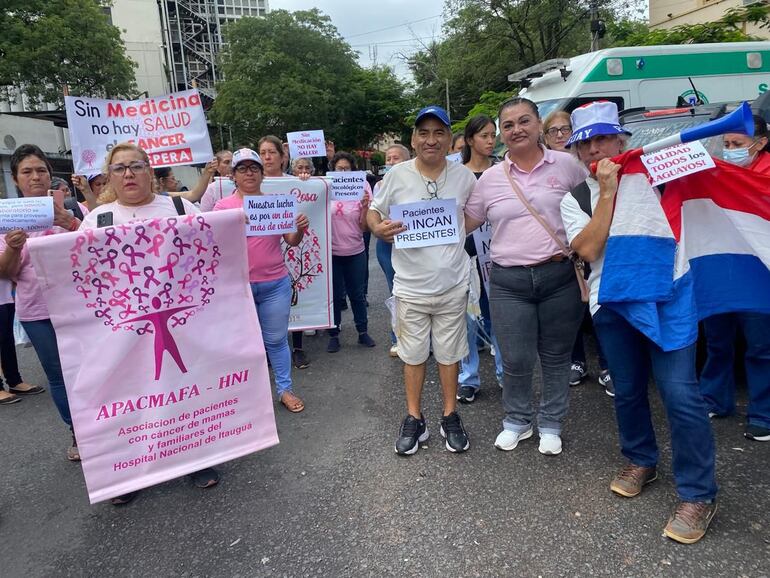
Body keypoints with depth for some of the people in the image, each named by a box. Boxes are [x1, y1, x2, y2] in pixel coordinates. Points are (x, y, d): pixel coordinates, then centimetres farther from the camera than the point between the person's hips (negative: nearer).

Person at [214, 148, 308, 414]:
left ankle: (284, 389, 22)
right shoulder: (223, 206, 1)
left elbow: (292, 241, 6)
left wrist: (300, 228, -16)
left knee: (276, 339, 10)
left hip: (275, 284, 1)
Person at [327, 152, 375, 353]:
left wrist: (365, 206, -19)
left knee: (357, 294, 13)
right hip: (331, 252, -1)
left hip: (356, 252, 1)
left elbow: (364, 227, -2)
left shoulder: (360, 189, -2)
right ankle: (334, 335, 21)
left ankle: (363, 332, 27)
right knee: (335, 295, 8)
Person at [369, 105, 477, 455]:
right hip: (411, 285, -1)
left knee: (449, 352, 14)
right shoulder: (398, 174, -5)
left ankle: (450, 417, 31)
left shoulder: (464, 176, -2)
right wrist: (378, 228, -19)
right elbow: (374, 211, 3)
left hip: (453, 284, 1)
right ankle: (414, 419, 28)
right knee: (413, 354, 12)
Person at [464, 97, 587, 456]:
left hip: (560, 276, 0)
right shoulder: (491, 178, 6)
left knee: (556, 357, 12)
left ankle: (551, 424, 32)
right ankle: (518, 421, 30)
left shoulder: (566, 165, 1)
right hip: (509, 281, 1)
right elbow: (465, 224, 12)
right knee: (515, 361, 4)